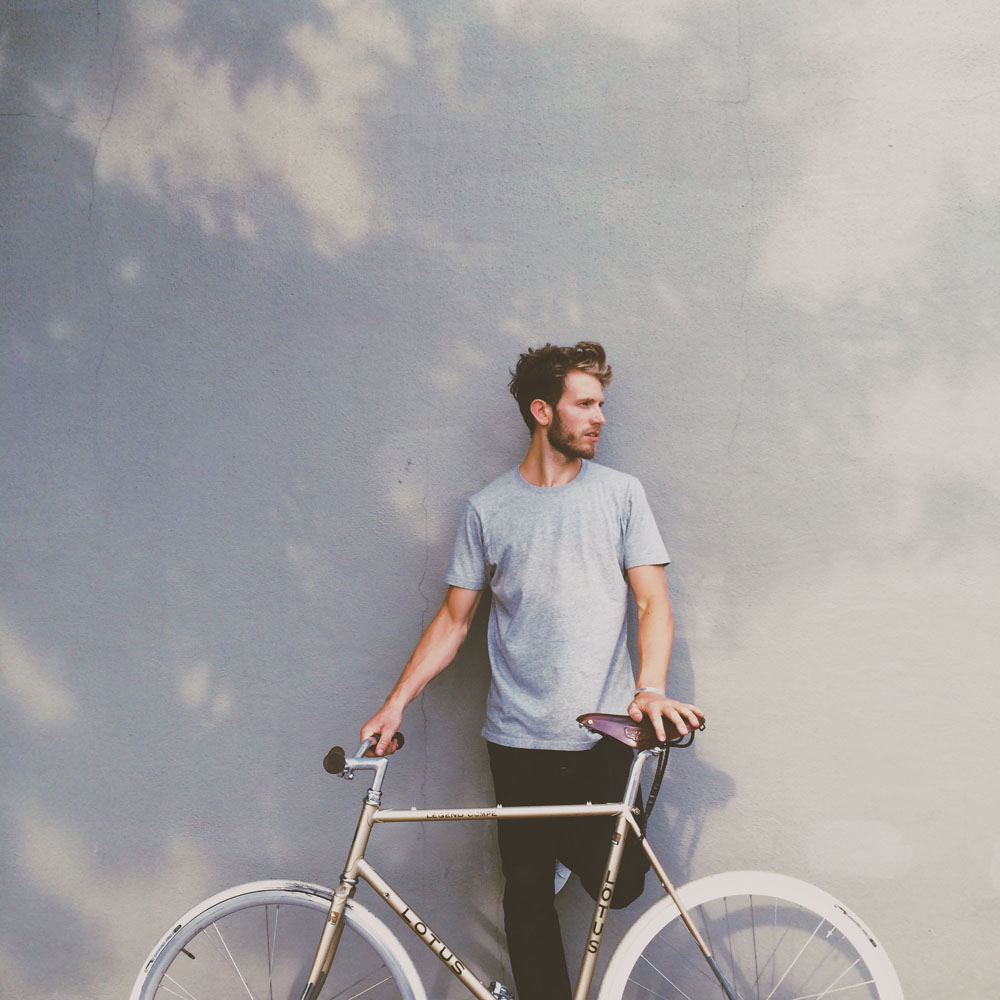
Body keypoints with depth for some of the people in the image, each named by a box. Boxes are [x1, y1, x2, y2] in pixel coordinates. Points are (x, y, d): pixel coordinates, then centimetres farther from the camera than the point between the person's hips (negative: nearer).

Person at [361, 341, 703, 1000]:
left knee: (617, 883, -2)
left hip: (603, 736, 0)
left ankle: (573, 841, 29)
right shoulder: (487, 509, 5)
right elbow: (455, 618, 8)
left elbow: (653, 600, -2)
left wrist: (651, 688, -19)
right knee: (528, 895, 4)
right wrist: (397, 702, -1)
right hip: (519, 740, 0)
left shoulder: (620, 493, 4)